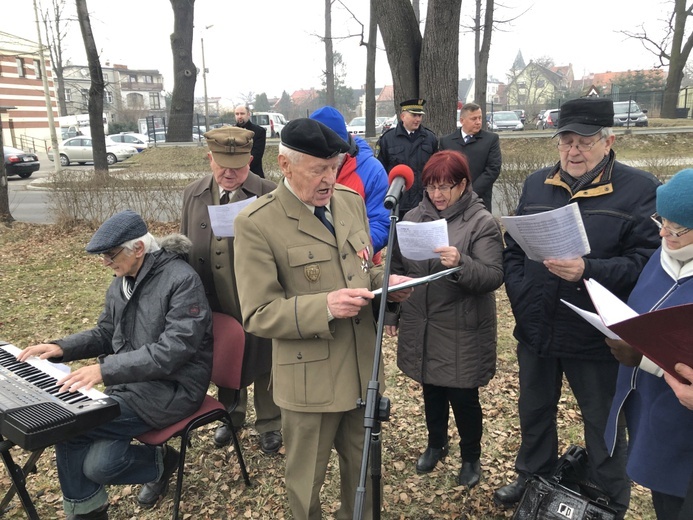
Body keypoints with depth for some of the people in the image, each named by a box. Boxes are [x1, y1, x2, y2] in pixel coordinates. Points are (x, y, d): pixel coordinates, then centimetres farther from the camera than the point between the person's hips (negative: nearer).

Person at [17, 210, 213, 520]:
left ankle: (159, 462, 5)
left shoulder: (182, 280, -18)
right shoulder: (120, 284, 8)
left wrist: (105, 369, -32)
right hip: (130, 382, 7)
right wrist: (62, 348, 3)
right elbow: (105, 333, 21)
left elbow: (173, 351, -27)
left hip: (172, 389, -7)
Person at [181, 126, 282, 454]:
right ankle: (231, 415, 46)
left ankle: (269, 424, 34)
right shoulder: (194, 194, 4)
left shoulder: (268, 195, -11)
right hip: (212, 303, 4)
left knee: (263, 364, 12)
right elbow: (185, 246, 11)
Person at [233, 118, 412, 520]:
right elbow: (258, 315, -16)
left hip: (364, 369, 5)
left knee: (365, 470, 24)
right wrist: (324, 306, -29)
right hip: (311, 379, -5)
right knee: (307, 482, 19)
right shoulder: (257, 223, -17)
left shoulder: (351, 200, 2)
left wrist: (385, 281, -8)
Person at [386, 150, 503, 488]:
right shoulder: (413, 218, 4)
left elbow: (494, 277, -18)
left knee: (463, 397, 8)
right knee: (431, 390, 19)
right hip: (420, 327, 4)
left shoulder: (482, 223, -10)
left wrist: (461, 264, -36)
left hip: (462, 331, -4)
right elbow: (396, 269, 11)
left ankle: (471, 457, 34)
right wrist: (392, 313, 12)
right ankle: (436, 444, 44)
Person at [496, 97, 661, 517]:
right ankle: (533, 477, 48)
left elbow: (646, 261, -16)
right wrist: (521, 298, -2)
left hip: (596, 336, -4)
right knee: (535, 410, 23)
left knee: (604, 425, 13)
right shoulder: (537, 184, 6)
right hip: (536, 330, 5)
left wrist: (587, 270, -29)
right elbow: (513, 249, 9)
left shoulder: (639, 190, -10)